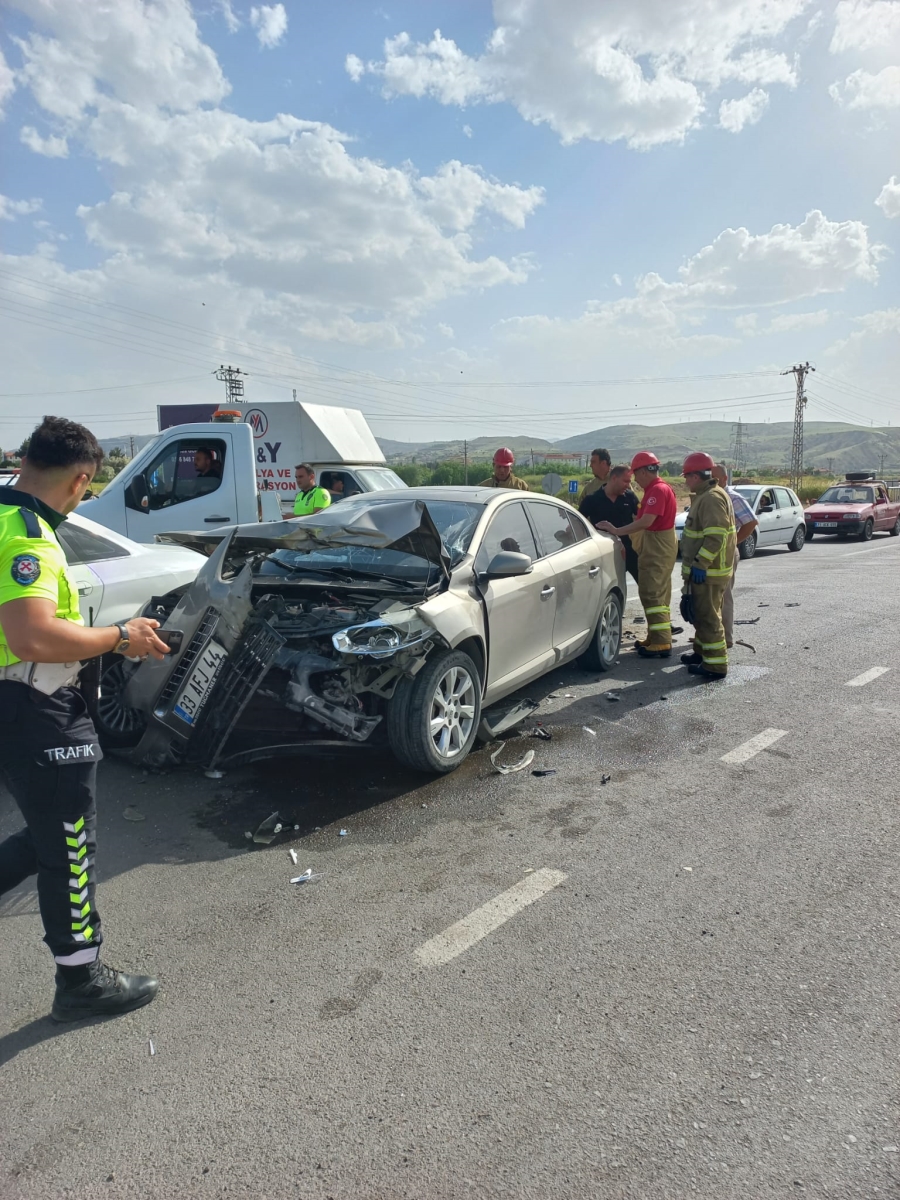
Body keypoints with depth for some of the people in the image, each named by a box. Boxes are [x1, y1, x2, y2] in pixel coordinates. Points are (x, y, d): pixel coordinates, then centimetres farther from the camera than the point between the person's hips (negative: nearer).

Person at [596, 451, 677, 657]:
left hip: (657, 547, -11)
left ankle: (661, 643, -8)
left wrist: (617, 531, -22)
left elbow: (646, 521, -26)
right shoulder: (656, 489, 16)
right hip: (656, 546, 11)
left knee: (653, 595, -9)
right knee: (656, 594, 14)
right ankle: (655, 638, 22)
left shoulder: (658, 489, -17)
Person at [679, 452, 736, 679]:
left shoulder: (712, 498, -19)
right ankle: (702, 652, 34)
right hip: (705, 569, 11)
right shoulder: (706, 496, 16)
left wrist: (700, 564, -26)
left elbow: (715, 536, -27)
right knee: (700, 614, 21)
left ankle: (716, 664, -2)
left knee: (708, 617, -7)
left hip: (707, 572, -11)